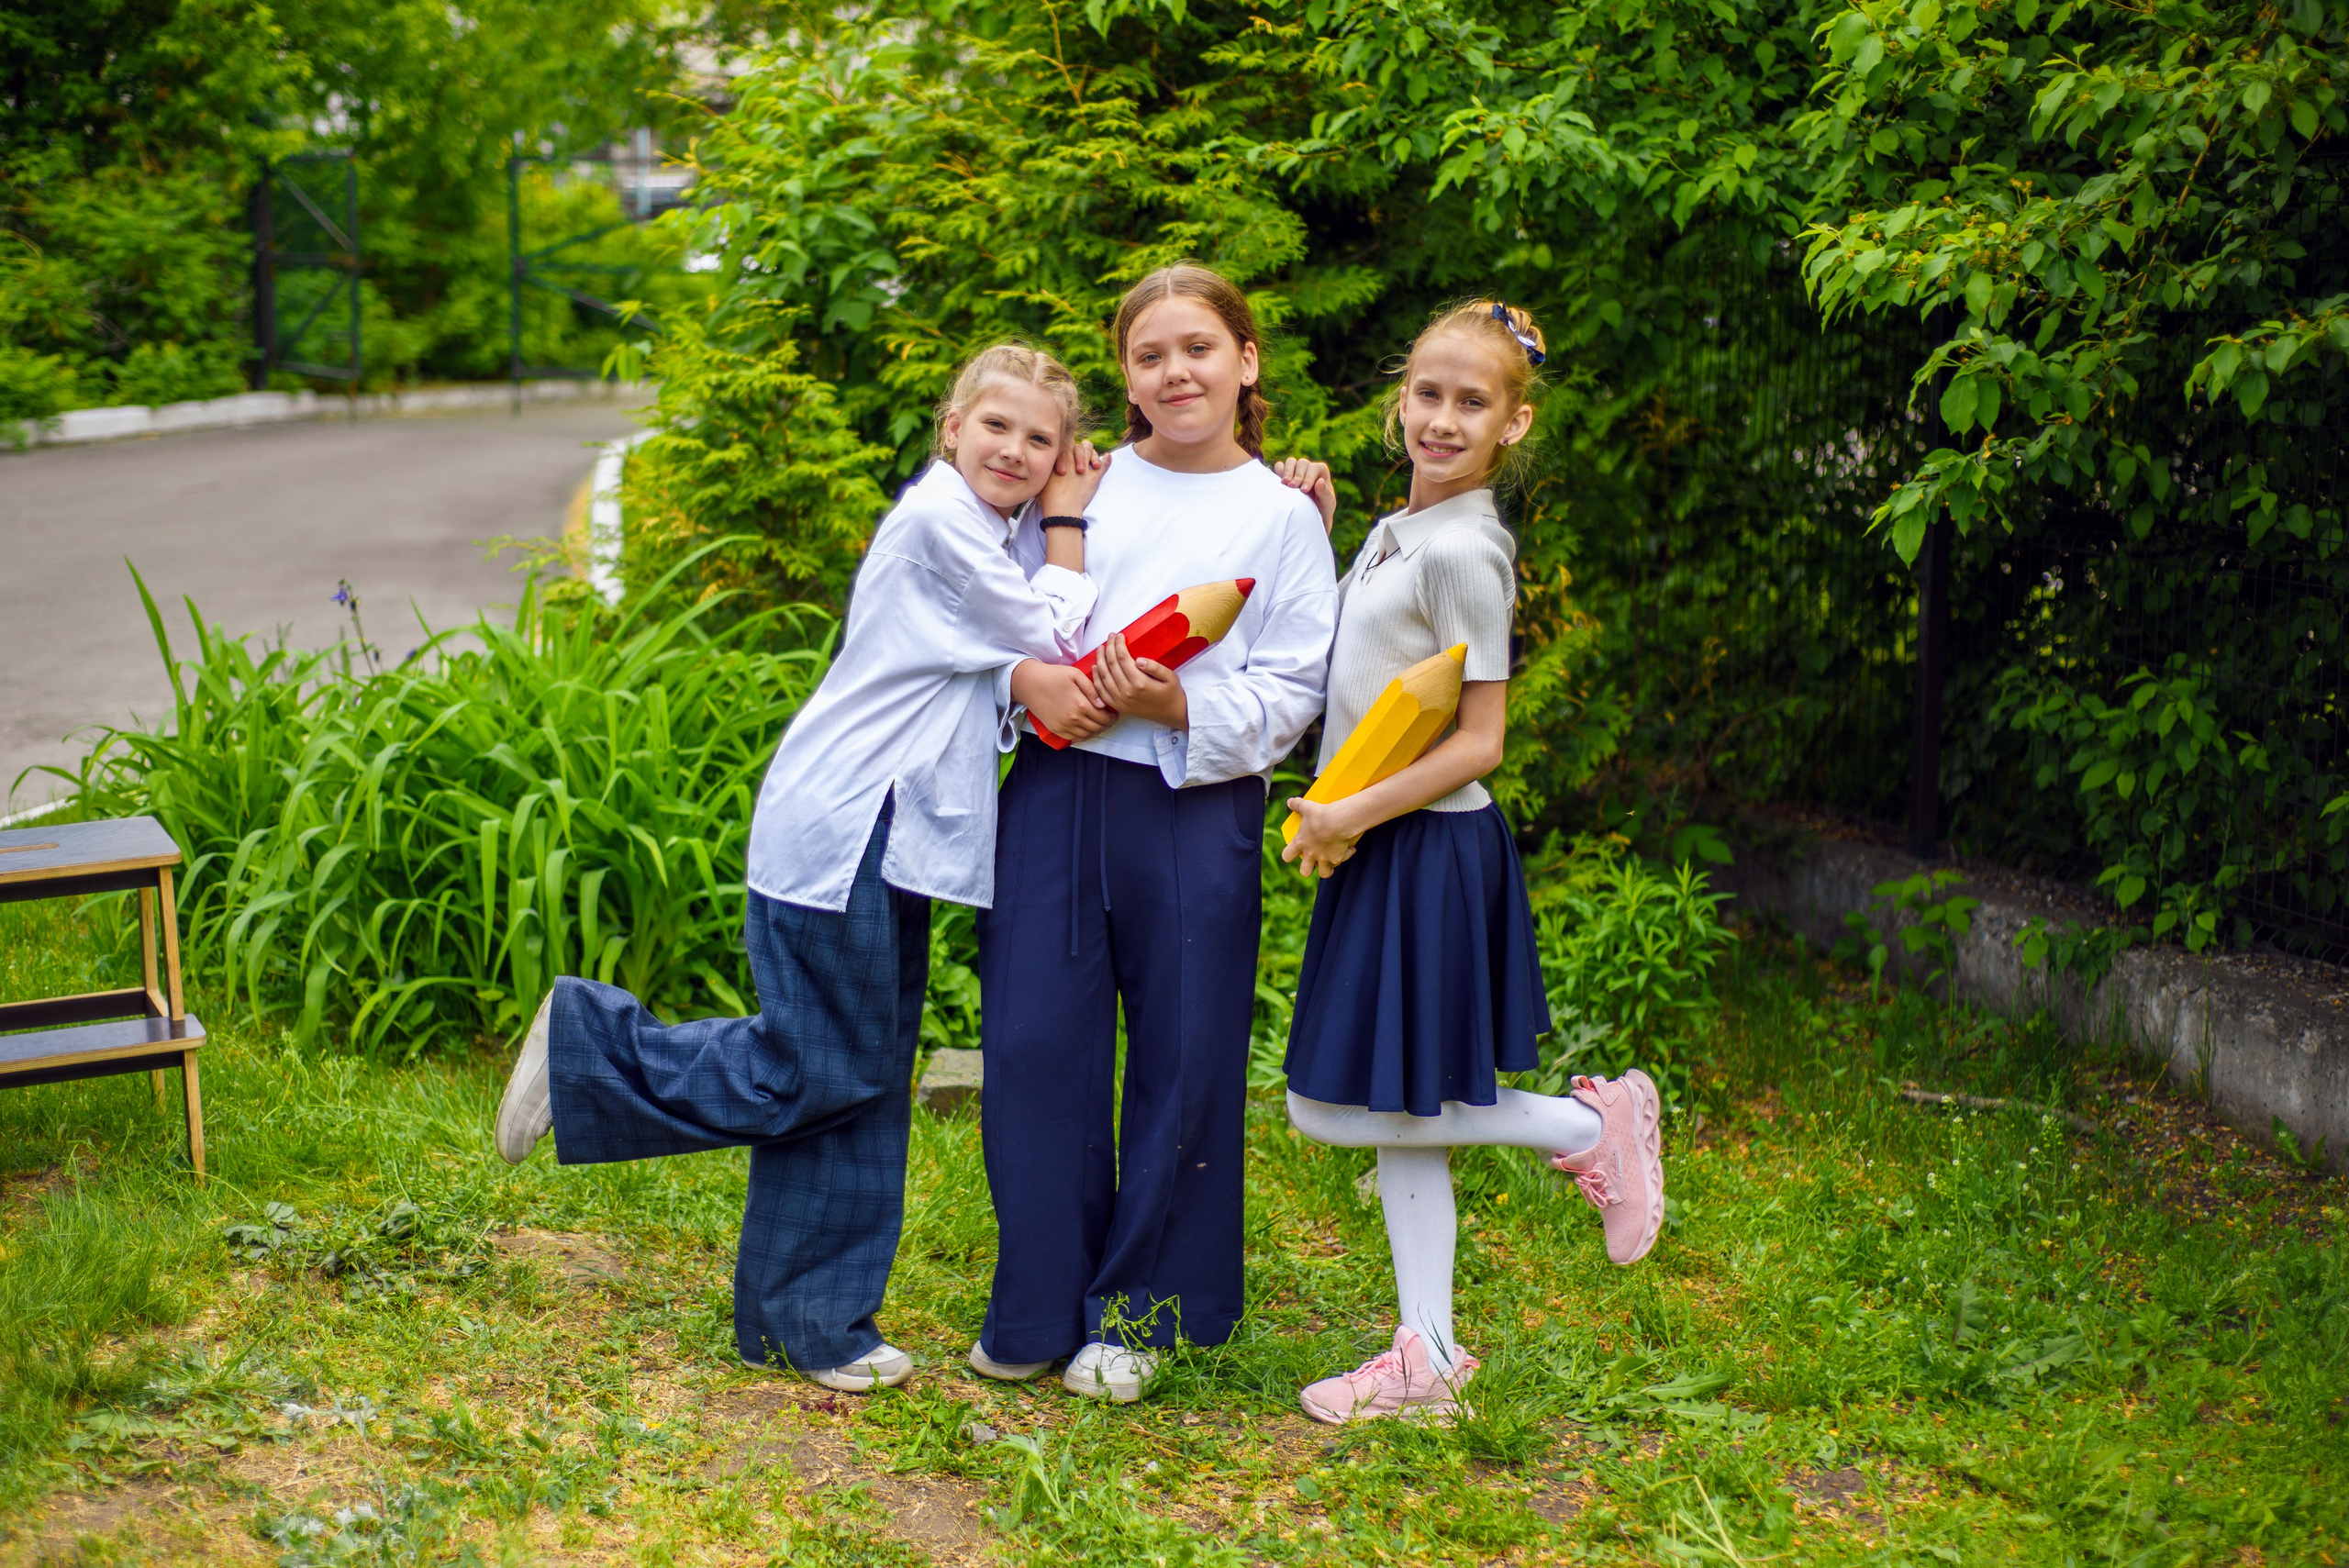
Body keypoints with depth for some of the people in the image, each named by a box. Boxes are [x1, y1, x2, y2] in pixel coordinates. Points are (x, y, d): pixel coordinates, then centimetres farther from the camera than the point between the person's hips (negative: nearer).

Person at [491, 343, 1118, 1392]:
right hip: (837, 831, -9)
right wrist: (1067, 524, -1)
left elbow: (1013, 659, 3)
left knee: (865, 1085, 11)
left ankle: (807, 1323, 18)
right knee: (814, 1072, -5)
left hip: (894, 831, 9)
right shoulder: (939, 516, -13)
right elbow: (1054, 635, -10)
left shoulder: (1006, 529, 15)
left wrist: (1034, 681, -17)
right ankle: (587, 1043, 9)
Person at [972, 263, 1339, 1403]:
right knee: (1035, 1049, 2)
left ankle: (1138, 1311, 22)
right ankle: (1039, 1308, 17)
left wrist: (1179, 705, -16)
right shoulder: (1085, 486, 11)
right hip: (1057, 794, 2)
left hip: (1197, 808, -2)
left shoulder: (1282, 515, 4)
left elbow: (1289, 695, -1)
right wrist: (1031, 681, -9)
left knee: (1181, 1065, 4)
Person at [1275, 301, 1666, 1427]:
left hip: (1426, 854, -9)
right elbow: (1349, 667, 22)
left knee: (1337, 1109, -4)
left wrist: (1353, 817, -16)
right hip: (1376, 848, 9)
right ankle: (1428, 1358, 18)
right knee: (1396, 1123, 11)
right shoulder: (1396, 533, 11)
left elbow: (1478, 743, -17)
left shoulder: (1463, 550, -16)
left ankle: (1588, 1125, 7)